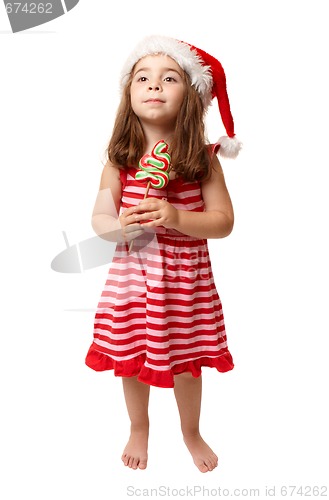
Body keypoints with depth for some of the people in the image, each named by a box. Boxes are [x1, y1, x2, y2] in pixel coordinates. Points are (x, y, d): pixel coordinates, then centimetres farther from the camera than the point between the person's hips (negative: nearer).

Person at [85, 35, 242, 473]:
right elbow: (99, 218, 1)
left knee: (186, 361, 14)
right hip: (132, 276, 1)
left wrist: (175, 217, -25)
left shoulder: (202, 158, -9)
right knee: (132, 357, 16)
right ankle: (139, 429, 46)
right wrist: (121, 226, -22)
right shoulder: (120, 159, -5)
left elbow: (224, 221, -8)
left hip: (186, 278, -1)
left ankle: (191, 432, 44)